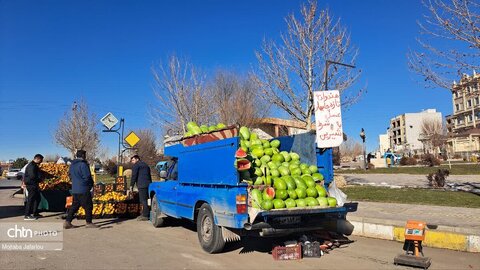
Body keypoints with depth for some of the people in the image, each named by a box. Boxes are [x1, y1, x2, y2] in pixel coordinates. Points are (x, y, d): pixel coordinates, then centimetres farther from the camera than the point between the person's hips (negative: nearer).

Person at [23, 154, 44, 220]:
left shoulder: (34, 165, 16)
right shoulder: (31, 166, -18)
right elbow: (32, 176, -25)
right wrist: (39, 180, -12)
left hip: (34, 185, 11)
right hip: (31, 185, -11)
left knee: (37, 198, 16)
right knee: (30, 199, -7)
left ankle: (35, 213, 24)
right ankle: (27, 215, -3)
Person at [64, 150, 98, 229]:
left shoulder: (72, 164, 12)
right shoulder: (83, 164, -16)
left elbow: (70, 175, 20)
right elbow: (87, 177, -17)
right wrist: (91, 184, 0)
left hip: (75, 189, 9)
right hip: (83, 190, -9)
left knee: (75, 206, 15)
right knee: (88, 206, 2)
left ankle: (67, 222, 11)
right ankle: (88, 223, 9)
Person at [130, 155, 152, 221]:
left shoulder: (136, 165, 1)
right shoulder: (145, 165, 27)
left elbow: (134, 176, -6)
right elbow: (149, 176, 28)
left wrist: (131, 186, -3)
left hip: (142, 185, -9)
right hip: (148, 185, 9)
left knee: (143, 200, -8)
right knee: (144, 200, 14)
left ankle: (145, 215, -8)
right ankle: (144, 214, 16)